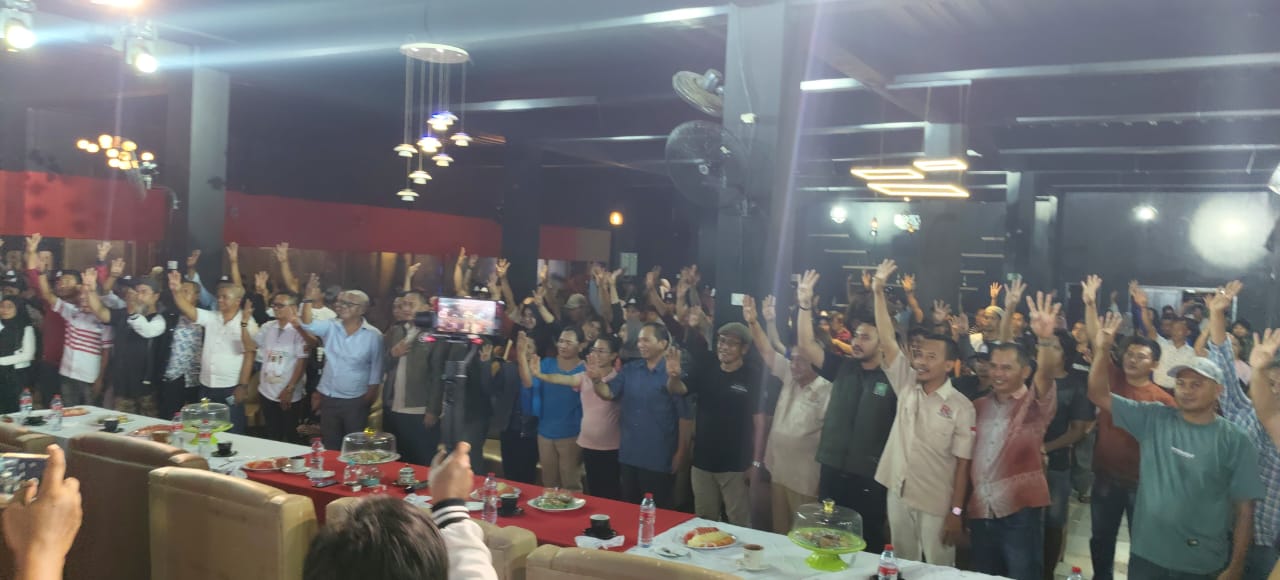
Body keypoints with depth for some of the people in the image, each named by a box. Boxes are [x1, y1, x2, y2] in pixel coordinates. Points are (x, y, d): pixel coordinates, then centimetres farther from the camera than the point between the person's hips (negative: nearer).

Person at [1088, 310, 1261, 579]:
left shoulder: (1235, 441, -5)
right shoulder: (1153, 419, 0)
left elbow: (1244, 509, -4)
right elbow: (1099, 395, -4)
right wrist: (1102, 351, -18)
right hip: (1147, 554, 2)